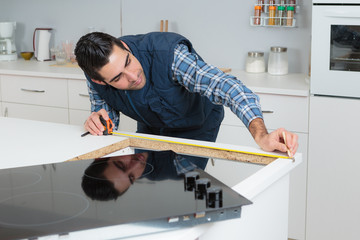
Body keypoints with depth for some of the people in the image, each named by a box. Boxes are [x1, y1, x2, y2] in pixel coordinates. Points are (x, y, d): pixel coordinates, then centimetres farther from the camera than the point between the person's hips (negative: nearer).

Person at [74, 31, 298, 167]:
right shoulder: (97, 77, -27)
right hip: (150, 128, 5)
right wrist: (97, 122, -34)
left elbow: (223, 85, -54)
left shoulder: (167, 53, -43)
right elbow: (107, 116, -8)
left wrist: (261, 134, -68)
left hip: (196, 127, -4)